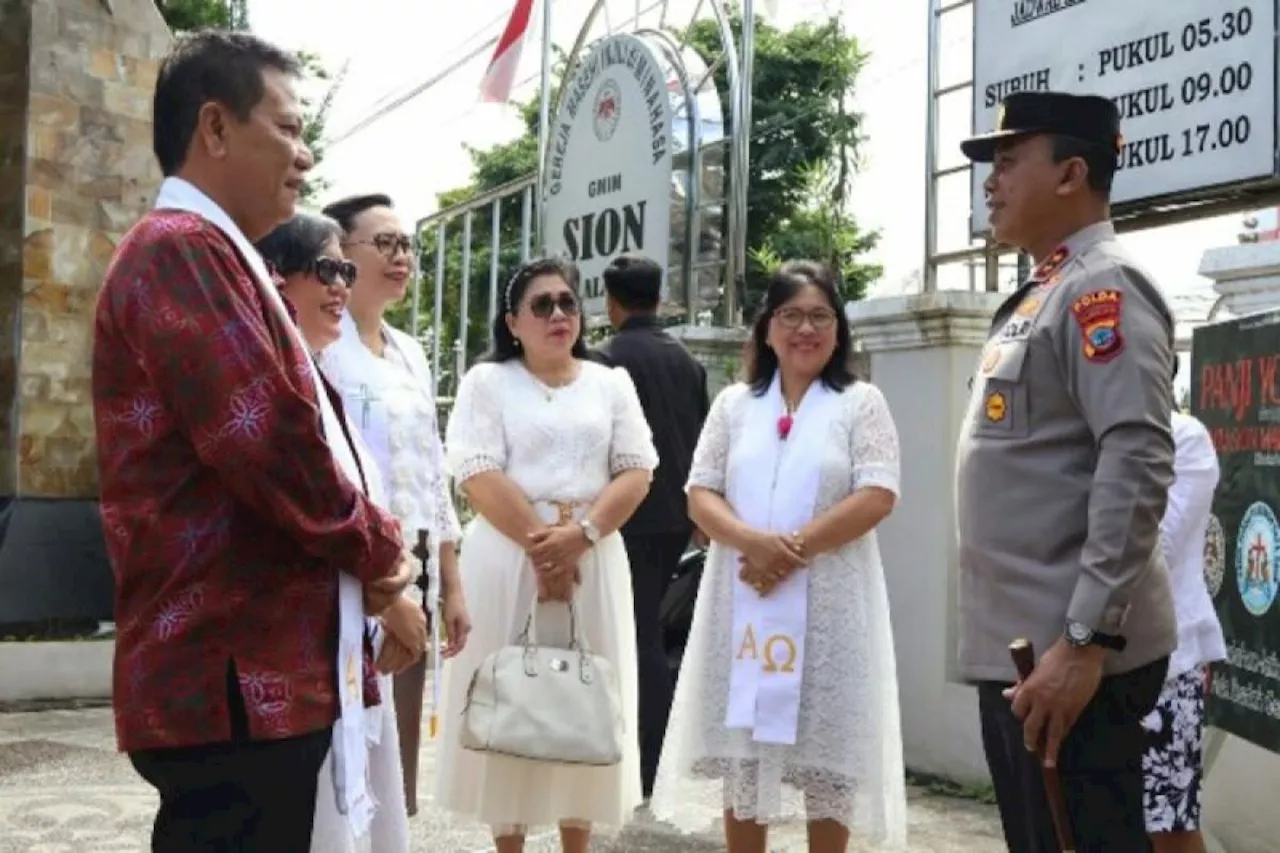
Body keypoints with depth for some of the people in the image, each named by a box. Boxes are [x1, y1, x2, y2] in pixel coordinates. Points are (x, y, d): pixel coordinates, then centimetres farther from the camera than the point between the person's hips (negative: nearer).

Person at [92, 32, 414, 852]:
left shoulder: (212, 258, 21)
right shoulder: (182, 251, -13)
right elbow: (272, 443, -24)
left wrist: (364, 555, 4)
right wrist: (377, 546, -6)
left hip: (264, 673, 11)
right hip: (234, 680, -10)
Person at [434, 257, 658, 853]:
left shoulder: (612, 383, 12)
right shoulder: (487, 381, 4)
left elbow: (636, 471, 2)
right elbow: (479, 475, -7)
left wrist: (581, 534, -13)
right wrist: (539, 540, -17)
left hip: (593, 556, 2)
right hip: (507, 555, -2)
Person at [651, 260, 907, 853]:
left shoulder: (861, 403, 2)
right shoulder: (733, 404, 11)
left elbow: (877, 497, -8)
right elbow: (700, 496, 5)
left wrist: (795, 549, -17)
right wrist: (752, 542, -15)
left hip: (828, 601, -3)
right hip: (742, 597, 3)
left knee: (825, 749, 2)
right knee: (741, 743, 7)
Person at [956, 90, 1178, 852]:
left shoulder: (1103, 288, -12)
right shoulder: (1039, 296, 17)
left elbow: (1138, 468, -22)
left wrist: (1085, 640, -25)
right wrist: (1024, 644, 20)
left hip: (1069, 655, -9)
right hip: (1017, 646, 9)